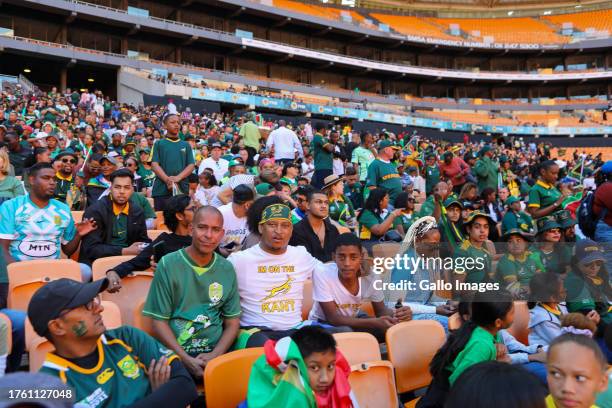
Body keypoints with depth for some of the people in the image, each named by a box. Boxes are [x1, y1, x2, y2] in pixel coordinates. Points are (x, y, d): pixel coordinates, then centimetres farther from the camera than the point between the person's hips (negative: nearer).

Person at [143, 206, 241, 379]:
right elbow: (159, 321, -2)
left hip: (215, 352, 3)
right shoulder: (168, 264, -2)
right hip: (176, 353, -3)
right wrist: (186, 359, -13)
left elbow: (232, 322, 10)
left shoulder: (227, 269, 7)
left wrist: (215, 355, -8)